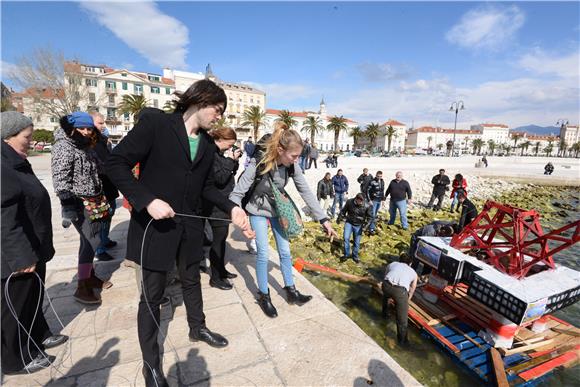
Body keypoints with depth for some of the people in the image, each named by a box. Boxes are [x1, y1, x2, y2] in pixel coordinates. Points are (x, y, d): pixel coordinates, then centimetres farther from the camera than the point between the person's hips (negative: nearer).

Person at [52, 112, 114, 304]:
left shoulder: (86, 146, 13)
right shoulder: (63, 147, -14)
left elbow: (98, 169, 23)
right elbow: (60, 180, -22)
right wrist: (67, 205, -29)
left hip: (93, 200, 8)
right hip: (79, 203, -8)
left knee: (89, 239, 15)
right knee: (92, 240, -10)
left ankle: (89, 275, 28)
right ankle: (82, 287, -3)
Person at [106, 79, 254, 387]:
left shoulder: (208, 144, 5)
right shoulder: (154, 124, -12)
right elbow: (116, 163, -13)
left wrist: (232, 208, -4)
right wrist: (147, 200, -23)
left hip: (190, 226, 6)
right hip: (155, 226, -5)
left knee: (191, 281, 23)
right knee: (152, 294, 9)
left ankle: (197, 328, 48)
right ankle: (151, 362, 30)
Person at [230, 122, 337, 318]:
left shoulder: (292, 166, -18)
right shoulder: (258, 165, -30)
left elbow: (306, 192, -14)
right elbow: (237, 193, -25)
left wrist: (323, 219, -16)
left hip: (278, 211, 4)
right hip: (258, 211, -4)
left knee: (285, 251, 8)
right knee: (263, 253, -4)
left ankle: (291, 291, 26)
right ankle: (263, 295, 17)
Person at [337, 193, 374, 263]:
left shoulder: (367, 206, -18)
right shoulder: (349, 202, -17)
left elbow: (369, 216, -3)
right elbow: (343, 211, 0)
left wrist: (365, 224, -12)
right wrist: (339, 218, 4)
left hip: (359, 225, 0)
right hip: (349, 223, 0)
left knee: (357, 242, 8)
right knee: (346, 237, -16)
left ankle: (355, 256, 29)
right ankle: (347, 254, 2)